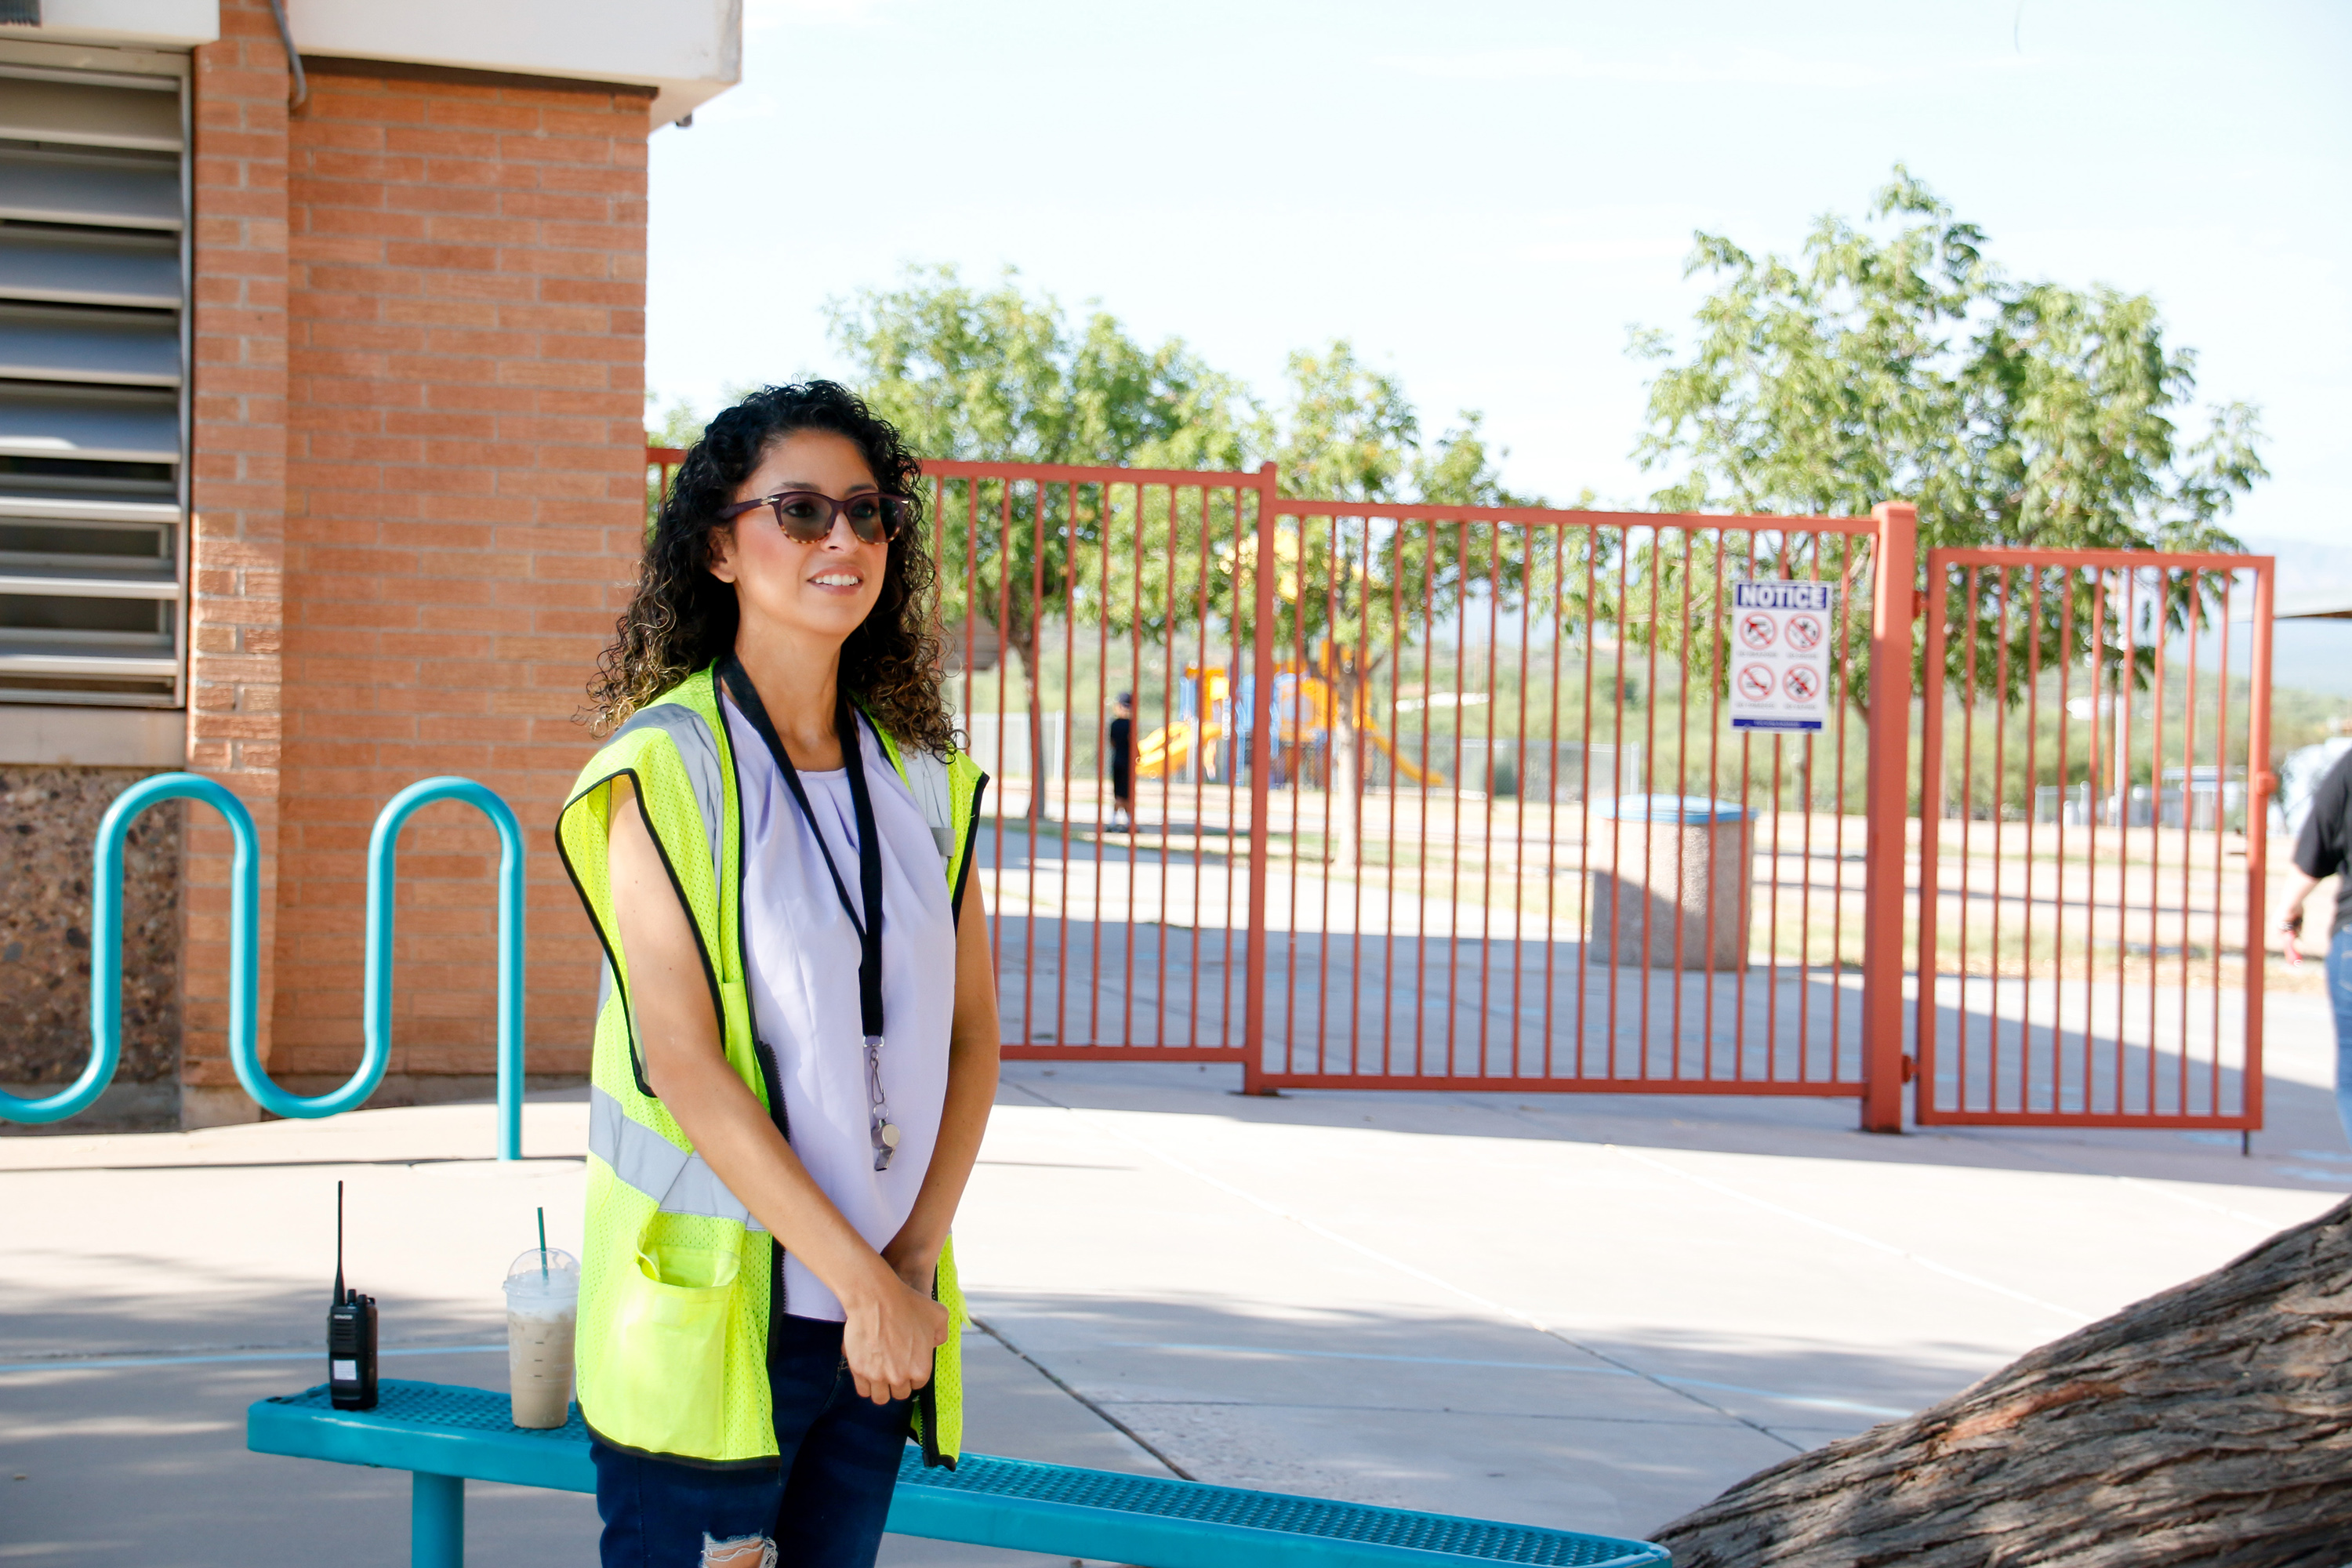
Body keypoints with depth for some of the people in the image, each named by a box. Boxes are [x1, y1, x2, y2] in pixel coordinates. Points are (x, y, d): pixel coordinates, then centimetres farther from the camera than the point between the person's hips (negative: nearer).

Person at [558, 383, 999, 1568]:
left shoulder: (923, 776, 8)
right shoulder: (664, 769, -7)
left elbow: (971, 1037, 7)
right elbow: (684, 1063, -14)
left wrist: (914, 1262, -6)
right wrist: (865, 1283, -15)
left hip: (885, 1321, 5)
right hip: (710, 1323, -4)